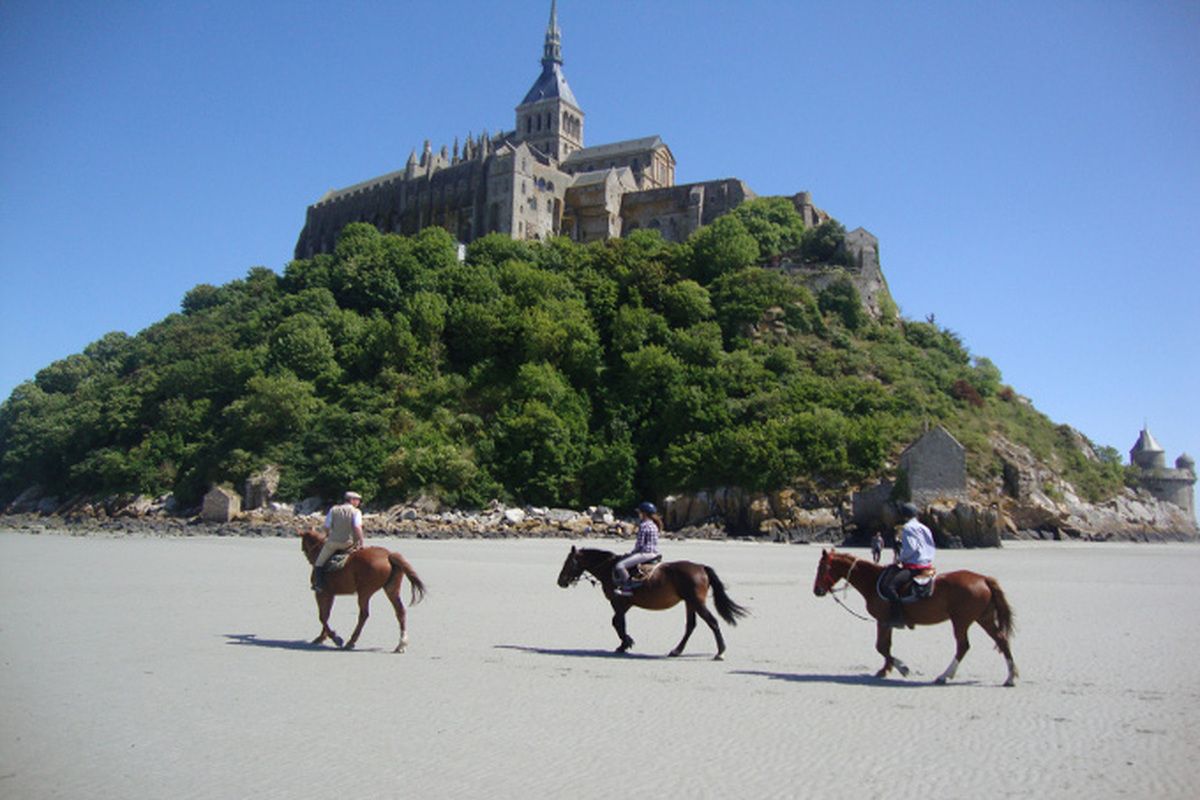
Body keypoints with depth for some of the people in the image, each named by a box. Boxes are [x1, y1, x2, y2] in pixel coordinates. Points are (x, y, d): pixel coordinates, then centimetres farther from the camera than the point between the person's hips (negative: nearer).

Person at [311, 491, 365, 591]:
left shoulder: (334, 510, 5)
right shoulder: (356, 512, -4)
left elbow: (326, 527, 2)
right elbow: (357, 527, -17)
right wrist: (361, 542, -10)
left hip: (333, 542, 1)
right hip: (349, 543, -1)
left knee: (319, 562, 17)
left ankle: (318, 583, 7)